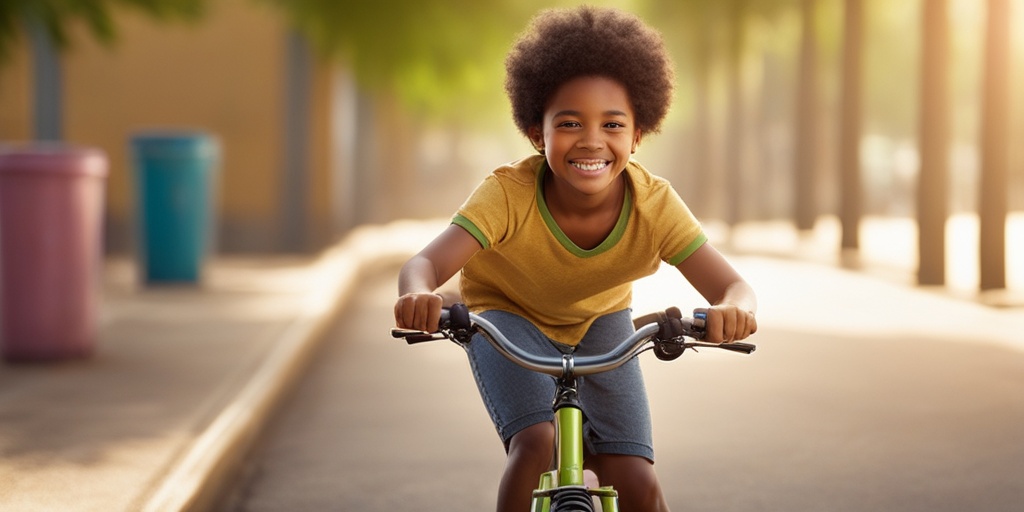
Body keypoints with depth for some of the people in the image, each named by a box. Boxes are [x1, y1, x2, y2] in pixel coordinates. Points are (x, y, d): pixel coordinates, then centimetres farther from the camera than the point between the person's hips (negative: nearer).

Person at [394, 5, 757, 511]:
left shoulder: (654, 204, -29)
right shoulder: (509, 193, -34)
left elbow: (734, 287, -35)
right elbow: (424, 263, -44)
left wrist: (733, 308, -60)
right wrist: (417, 296, -69)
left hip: (598, 321, 2)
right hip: (508, 316, -2)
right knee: (536, 443, -28)